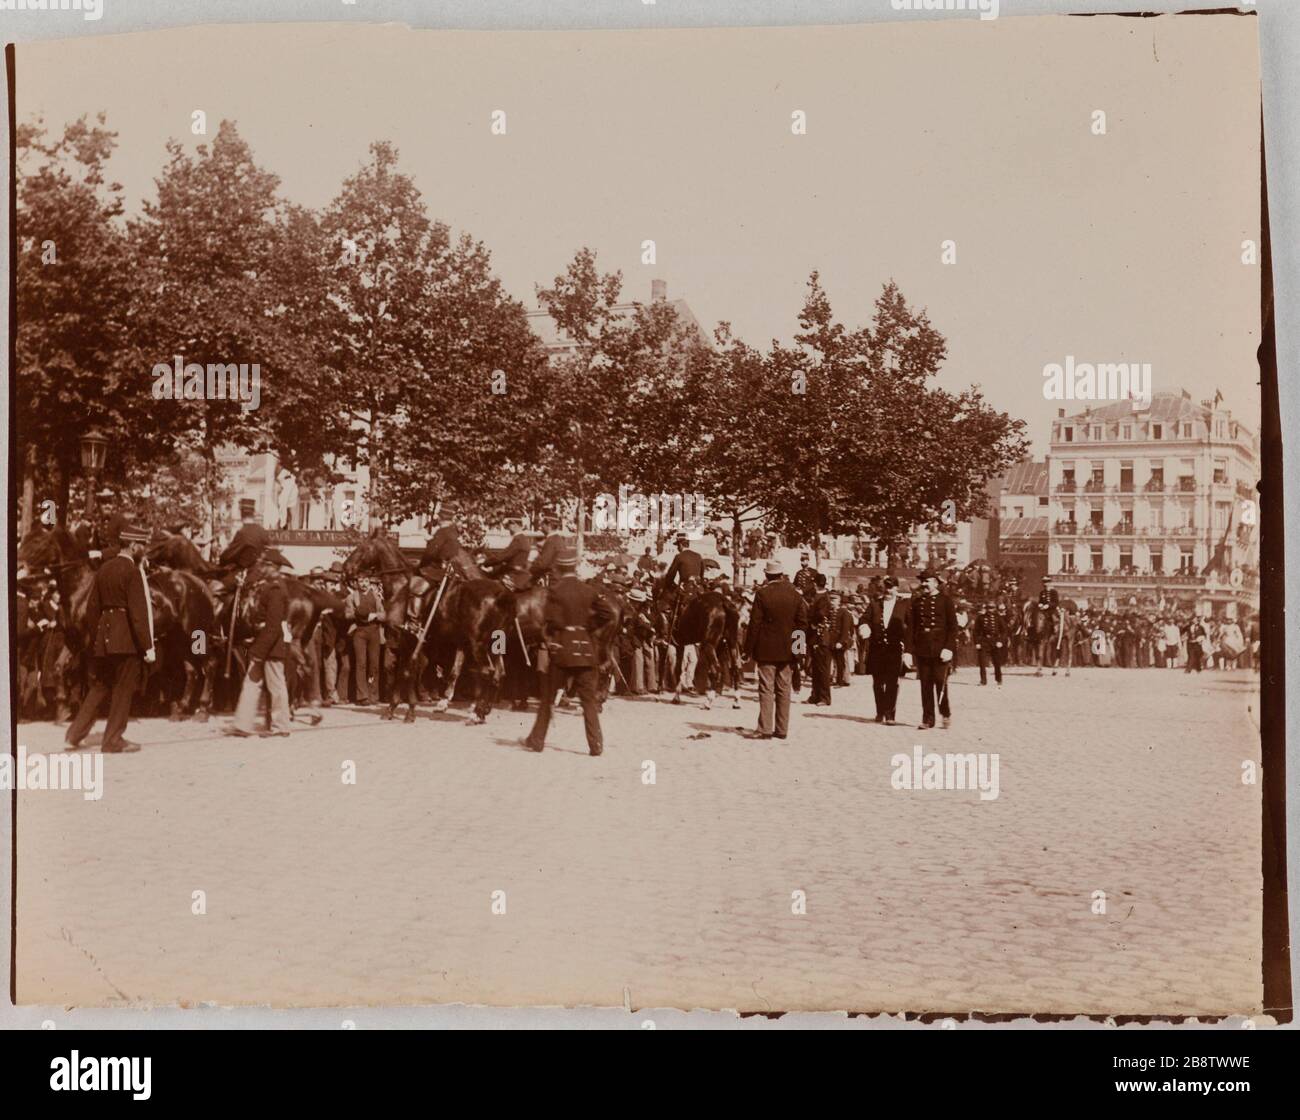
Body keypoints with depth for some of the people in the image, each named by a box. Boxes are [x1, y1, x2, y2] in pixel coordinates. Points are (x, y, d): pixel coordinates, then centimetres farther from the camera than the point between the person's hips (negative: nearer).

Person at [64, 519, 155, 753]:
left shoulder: (104, 568, 10)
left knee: (100, 686, 18)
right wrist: (147, 646, -16)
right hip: (127, 639, -7)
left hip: (104, 636, 7)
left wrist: (94, 637, 20)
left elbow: (92, 606, 13)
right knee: (123, 688, 4)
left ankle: (75, 734, 16)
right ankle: (113, 740, 10)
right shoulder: (132, 571, -13)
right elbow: (138, 612, -18)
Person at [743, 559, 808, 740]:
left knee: (766, 689, -2)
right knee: (783, 689, 9)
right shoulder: (795, 595, 3)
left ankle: (765, 729, -5)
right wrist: (797, 648, 11)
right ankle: (782, 729, 11)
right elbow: (802, 623, 4)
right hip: (787, 650, 4)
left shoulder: (762, 594, -10)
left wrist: (749, 649, -2)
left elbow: (755, 624, -9)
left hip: (766, 650, -4)